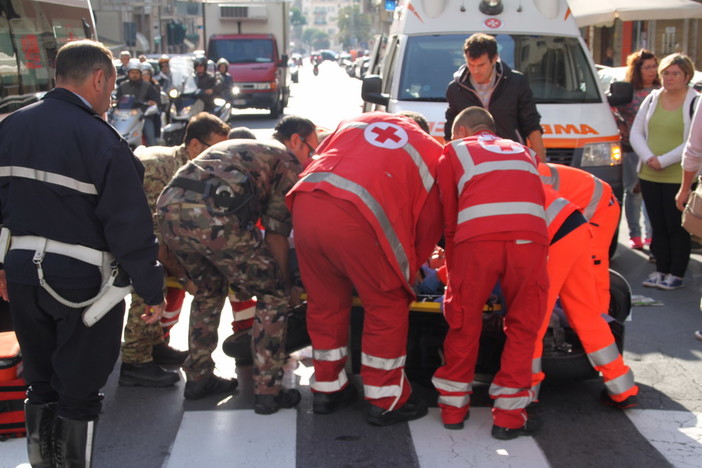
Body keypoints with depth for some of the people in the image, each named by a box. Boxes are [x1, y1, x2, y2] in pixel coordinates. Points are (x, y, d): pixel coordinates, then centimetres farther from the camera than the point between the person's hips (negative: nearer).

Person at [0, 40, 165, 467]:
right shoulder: (101, 140, -16)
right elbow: (131, 227, -16)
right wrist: (153, 291, -8)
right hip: (81, 280, -7)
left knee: (42, 384, 21)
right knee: (79, 392, 6)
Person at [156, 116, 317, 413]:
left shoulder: (235, 146, 38)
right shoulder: (288, 161, 16)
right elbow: (275, 232, 8)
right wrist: (285, 283, 19)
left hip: (169, 211, 8)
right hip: (214, 217, -8)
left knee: (210, 289, 31)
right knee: (273, 295, 9)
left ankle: (198, 378, 34)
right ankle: (267, 392, 10)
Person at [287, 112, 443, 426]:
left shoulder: (357, 122, 31)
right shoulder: (431, 152, 22)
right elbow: (429, 222, 18)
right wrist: (409, 272, 30)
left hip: (305, 205, 5)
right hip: (357, 219, -4)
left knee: (325, 303, 21)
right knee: (387, 306, 14)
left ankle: (327, 389, 35)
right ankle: (386, 402, 22)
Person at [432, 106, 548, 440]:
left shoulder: (454, 151, 27)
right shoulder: (521, 151, 37)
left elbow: (449, 219, 21)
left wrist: (453, 271, 31)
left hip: (477, 234, -2)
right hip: (530, 233, 2)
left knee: (464, 321, 17)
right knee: (523, 325, 16)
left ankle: (453, 406, 27)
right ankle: (508, 416, 16)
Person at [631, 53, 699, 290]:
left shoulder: (695, 103, -5)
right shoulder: (652, 99, 12)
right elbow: (636, 133, 10)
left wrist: (664, 160, -16)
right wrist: (648, 157, -8)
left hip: (680, 178, -5)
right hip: (649, 176, 5)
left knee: (677, 227, 0)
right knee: (658, 226, 10)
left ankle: (676, 274, 9)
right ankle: (661, 270, 20)